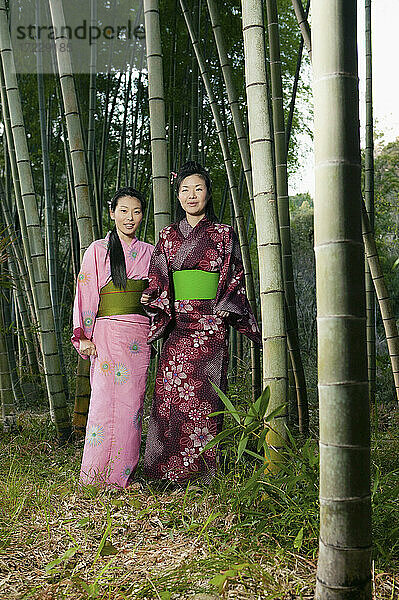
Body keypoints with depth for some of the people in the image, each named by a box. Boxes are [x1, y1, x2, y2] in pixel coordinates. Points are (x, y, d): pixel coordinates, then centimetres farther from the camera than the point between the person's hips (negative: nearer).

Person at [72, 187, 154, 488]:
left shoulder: (149, 252, 14)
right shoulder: (98, 250, 4)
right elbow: (85, 294, 1)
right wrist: (84, 336, -7)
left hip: (140, 336, 3)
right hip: (107, 334, -3)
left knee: (132, 403, 3)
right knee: (106, 401, -6)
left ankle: (123, 474, 12)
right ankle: (96, 475, 4)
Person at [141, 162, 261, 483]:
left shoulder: (223, 234, 7)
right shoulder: (168, 236, 15)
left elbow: (234, 279, 6)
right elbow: (158, 279, 12)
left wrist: (227, 309, -7)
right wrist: (152, 299, -6)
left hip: (210, 325, -2)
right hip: (177, 326, 3)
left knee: (202, 392, -5)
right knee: (170, 393, -2)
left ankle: (204, 471, 5)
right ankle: (169, 470, 7)